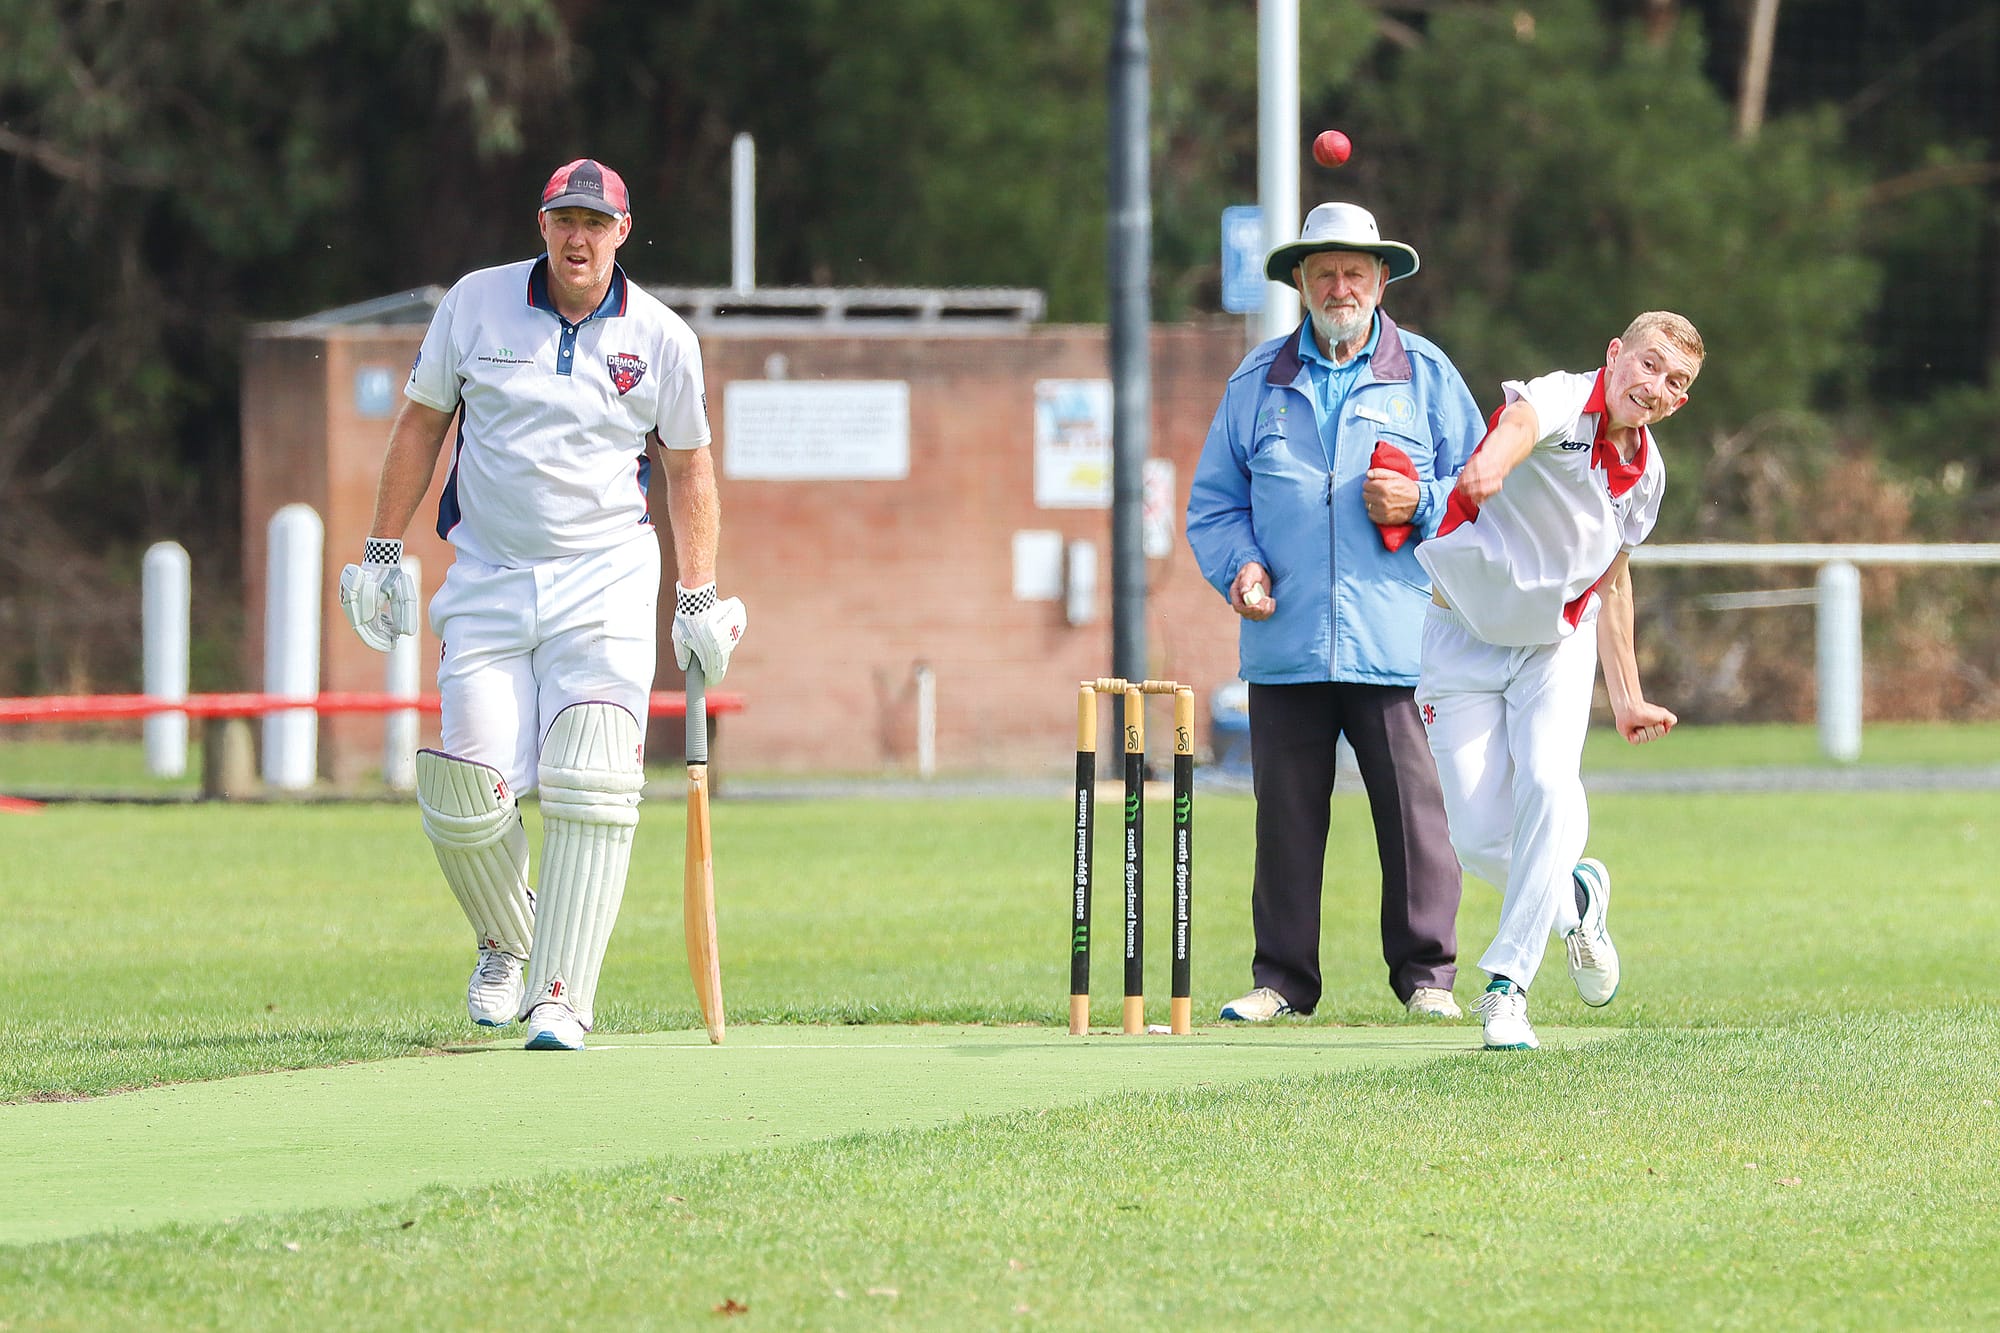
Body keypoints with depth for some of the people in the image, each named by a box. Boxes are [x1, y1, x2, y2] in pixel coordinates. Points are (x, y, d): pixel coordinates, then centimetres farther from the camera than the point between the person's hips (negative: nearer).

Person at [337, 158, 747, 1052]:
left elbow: (689, 465, 11)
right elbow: (421, 424, 10)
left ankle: (561, 1002, -16)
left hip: (605, 583, -1)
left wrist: (698, 599, 5)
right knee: (463, 791, -9)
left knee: (589, 787, -16)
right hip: (487, 578, 1)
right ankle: (507, 940, 21)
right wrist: (382, 555, 6)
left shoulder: (662, 339, 2)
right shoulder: (475, 304, 2)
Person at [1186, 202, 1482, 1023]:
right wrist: (1239, 564, -2)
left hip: (1396, 640, -2)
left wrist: (1421, 505, -9)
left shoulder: (1425, 375, 10)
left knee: (1414, 809, -4)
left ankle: (1426, 973, 4)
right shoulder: (1258, 383, 14)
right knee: (1286, 815, 1)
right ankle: (1282, 978, 8)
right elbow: (1212, 502, 16)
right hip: (1286, 642, 2)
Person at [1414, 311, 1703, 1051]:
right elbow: (1522, 423, -50)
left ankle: (1507, 984, -19)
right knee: (1480, 838, -7)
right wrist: (1491, 463, -74)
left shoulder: (1646, 472, 0)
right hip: (1464, 639, -4)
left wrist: (1627, 697, 17)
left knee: (1548, 782, -24)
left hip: (1558, 643, 4)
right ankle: (1573, 899, 27)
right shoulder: (1564, 403, -22)